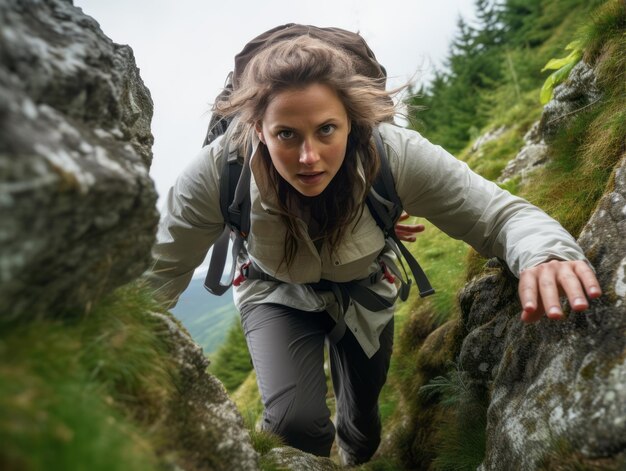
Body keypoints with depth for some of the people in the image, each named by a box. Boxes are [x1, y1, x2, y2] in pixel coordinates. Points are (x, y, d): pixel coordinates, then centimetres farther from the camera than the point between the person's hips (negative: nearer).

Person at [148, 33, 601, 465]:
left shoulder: (396, 154, -34)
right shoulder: (219, 170, -34)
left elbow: (501, 213, -30)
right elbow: (162, 268, -19)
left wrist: (547, 254, -53)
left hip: (365, 290, 2)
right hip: (278, 294, -1)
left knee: (362, 424, 21)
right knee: (298, 421, -26)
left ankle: (357, 454, 61)